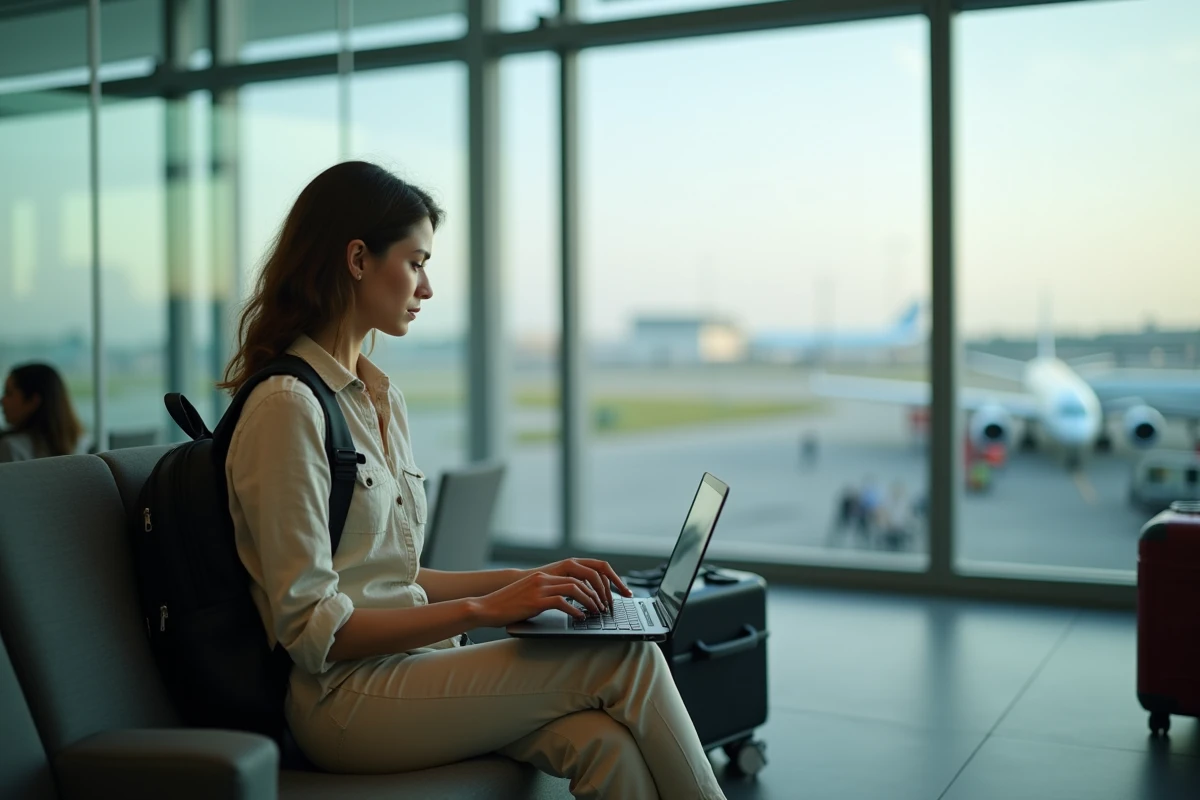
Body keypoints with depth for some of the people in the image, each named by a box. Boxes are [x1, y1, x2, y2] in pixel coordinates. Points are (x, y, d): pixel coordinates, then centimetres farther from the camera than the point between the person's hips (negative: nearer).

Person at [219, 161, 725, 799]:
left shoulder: (380, 398, 16)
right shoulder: (287, 406, -13)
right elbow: (312, 628, -16)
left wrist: (527, 580, 8)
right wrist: (483, 608, -18)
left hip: (406, 667, 7)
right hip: (342, 698, -7)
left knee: (604, 743, -21)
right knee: (624, 660, -17)